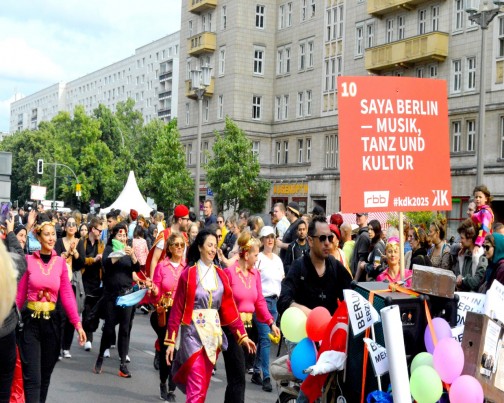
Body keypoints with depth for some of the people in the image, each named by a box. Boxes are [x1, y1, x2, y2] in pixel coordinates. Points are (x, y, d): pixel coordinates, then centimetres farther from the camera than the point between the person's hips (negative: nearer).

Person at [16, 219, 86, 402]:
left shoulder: (60, 261, 1)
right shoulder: (29, 260, -4)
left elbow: (67, 294, 0)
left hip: (52, 321, 3)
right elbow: (20, 293, -1)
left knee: (45, 373, 15)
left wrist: (78, 323, -6)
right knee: (32, 376, -6)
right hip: (30, 321, -3)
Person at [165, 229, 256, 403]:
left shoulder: (221, 275, 8)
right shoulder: (188, 274, -6)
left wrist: (242, 335, 4)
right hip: (193, 331, -5)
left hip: (214, 332, 5)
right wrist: (171, 341, -6)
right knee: (196, 388, -10)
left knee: (203, 385, 12)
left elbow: (229, 307, 8)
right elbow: (177, 309, -4)